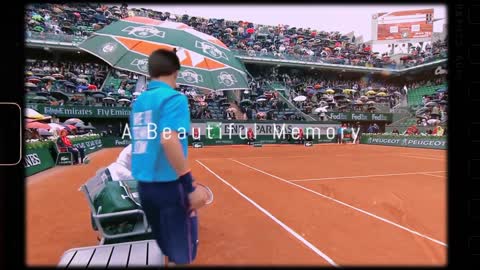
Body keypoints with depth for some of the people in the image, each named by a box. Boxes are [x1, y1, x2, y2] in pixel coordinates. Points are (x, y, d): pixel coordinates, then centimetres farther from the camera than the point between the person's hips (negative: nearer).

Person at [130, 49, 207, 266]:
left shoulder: (139, 101, 10)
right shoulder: (173, 98, -12)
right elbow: (168, 140, -25)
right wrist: (191, 185, -22)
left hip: (144, 185, 8)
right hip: (168, 184, -8)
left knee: (168, 249, 23)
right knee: (181, 254, 7)